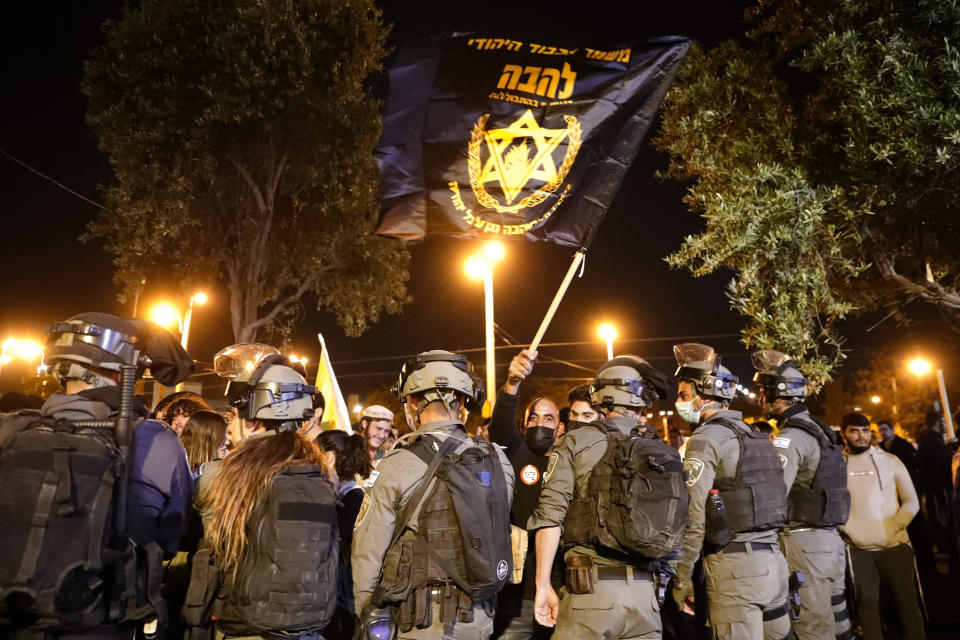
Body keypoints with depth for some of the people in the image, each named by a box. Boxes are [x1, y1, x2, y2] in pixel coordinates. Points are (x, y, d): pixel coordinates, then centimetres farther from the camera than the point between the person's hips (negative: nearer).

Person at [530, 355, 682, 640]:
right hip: (645, 594, 4)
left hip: (591, 588, -3)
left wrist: (543, 585, -5)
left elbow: (550, 515, -10)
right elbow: (676, 525, 9)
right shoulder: (665, 453, 6)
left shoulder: (577, 442, -4)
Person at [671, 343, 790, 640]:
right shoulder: (757, 436, 14)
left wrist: (682, 580, -7)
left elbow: (692, 518, -14)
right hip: (774, 559, 8)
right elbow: (769, 500, 17)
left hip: (736, 565, -8)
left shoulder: (706, 439, -11)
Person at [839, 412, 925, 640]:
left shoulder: (890, 460, 4)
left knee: (907, 600, 6)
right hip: (858, 548, 0)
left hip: (894, 545, 0)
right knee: (866, 603, 5)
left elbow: (911, 502, 5)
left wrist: (893, 528, -8)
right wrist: (844, 529, -5)